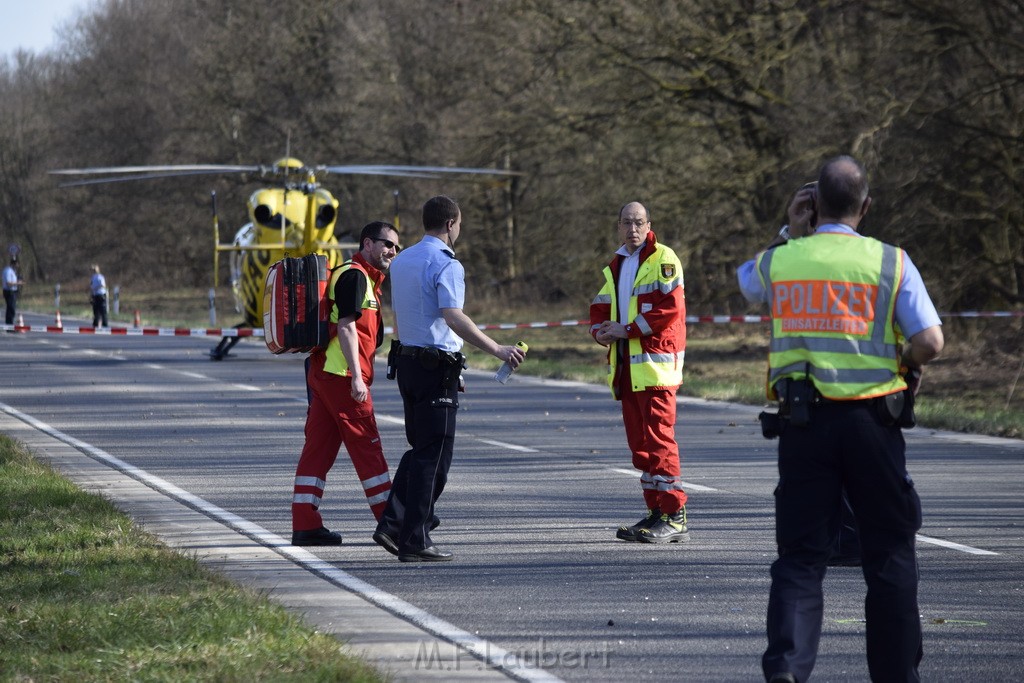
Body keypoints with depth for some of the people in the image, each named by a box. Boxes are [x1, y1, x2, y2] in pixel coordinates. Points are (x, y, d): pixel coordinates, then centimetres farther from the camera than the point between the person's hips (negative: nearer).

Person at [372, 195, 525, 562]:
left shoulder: (401, 261, 14)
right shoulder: (446, 265, -13)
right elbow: (454, 318, -25)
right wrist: (496, 349, -27)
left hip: (406, 361, 9)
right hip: (437, 365, -9)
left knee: (419, 448, 16)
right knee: (433, 455, -4)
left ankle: (392, 524, 7)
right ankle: (415, 540, -4)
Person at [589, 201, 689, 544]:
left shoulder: (663, 259, -5)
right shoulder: (615, 266, 21)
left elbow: (671, 307, -15)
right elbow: (600, 307, 26)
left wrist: (628, 329, -13)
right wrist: (600, 331, 4)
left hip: (656, 361, -8)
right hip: (625, 366, 8)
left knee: (659, 439, -12)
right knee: (639, 443, 9)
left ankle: (675, 517, -11)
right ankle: (656, 513, 16)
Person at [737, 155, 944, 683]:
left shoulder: (780, 261, 3)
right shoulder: (891, 263, -4)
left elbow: (748, 281, 28)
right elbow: (930, 343, -12)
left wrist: (787, 229, 24)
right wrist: (901, 365, 8)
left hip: (802, 424, 2)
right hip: (872, 422, -2)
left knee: (800, 556, 4)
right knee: (889, 556, 10)